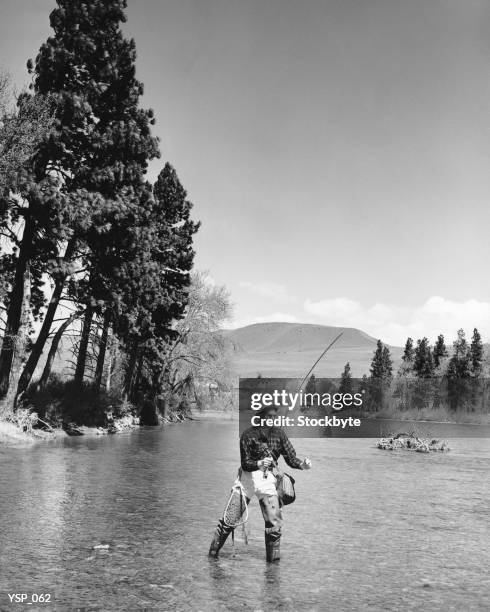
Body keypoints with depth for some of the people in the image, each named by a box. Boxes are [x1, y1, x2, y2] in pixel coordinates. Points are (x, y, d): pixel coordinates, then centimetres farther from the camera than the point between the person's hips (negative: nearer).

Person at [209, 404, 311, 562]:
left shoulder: (278, 433, -1)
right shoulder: (248, 434, -9)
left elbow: (291, 458, -1)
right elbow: (245, 464, -13)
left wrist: (302, 464, -22)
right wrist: (259, 464, -33)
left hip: (267, 479, 2)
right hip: (247, 476, -2)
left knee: (274, 522, -3)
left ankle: (274, 560, 16)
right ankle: (213, 553, 24)